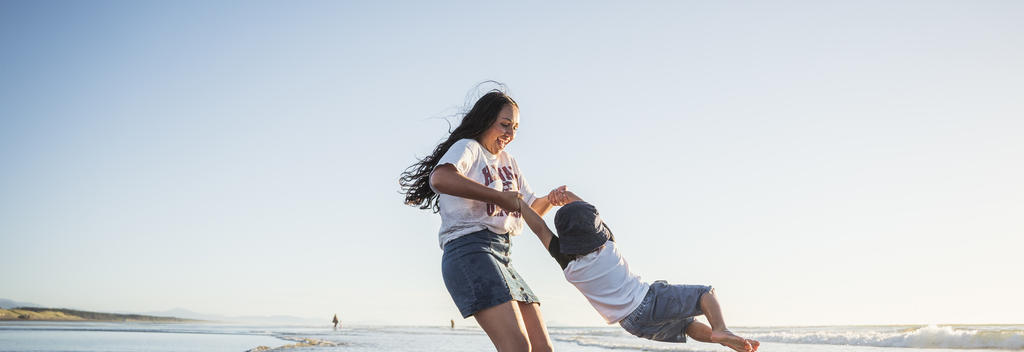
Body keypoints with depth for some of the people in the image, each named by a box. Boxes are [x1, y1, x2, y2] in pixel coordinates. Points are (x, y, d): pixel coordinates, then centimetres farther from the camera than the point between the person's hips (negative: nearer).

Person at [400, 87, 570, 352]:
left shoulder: (508, 161, 25)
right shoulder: (468, 148, -1)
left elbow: (531, 208, 27)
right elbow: (439, 178, -24)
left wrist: (551, 199, 4)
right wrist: (498, 196, -23)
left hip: (502, 257, 9)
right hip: (470, 250, -9)